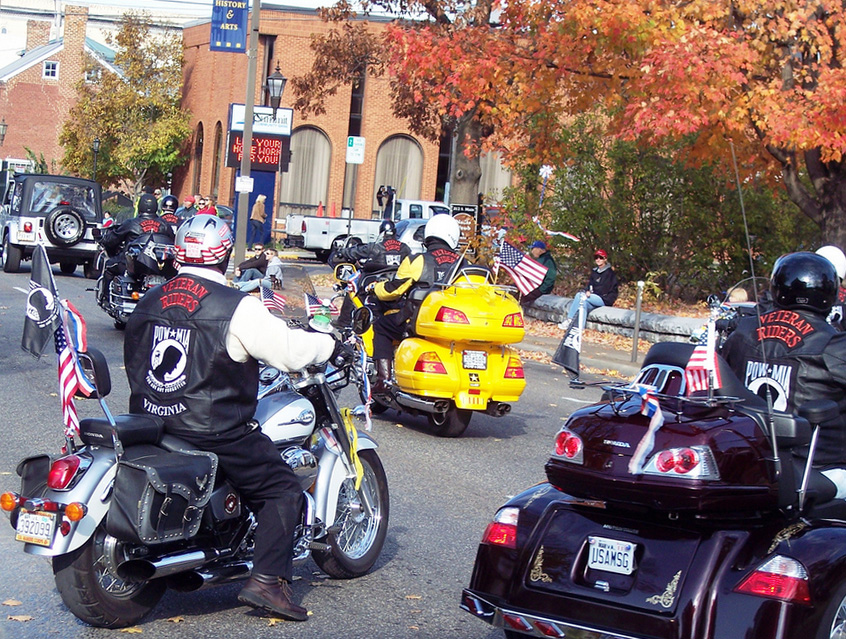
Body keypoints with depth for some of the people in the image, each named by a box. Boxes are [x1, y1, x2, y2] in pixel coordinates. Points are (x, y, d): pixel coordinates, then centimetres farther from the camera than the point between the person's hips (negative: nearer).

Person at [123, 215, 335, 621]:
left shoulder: (148, 301, 8)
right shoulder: (237, 308, -13)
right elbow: (292, 351, -13)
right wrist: (331, 344, 4)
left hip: (149, 419, 8)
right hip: (212, 431, -7)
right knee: (282, 489, 4)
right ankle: (266, 581, -5)